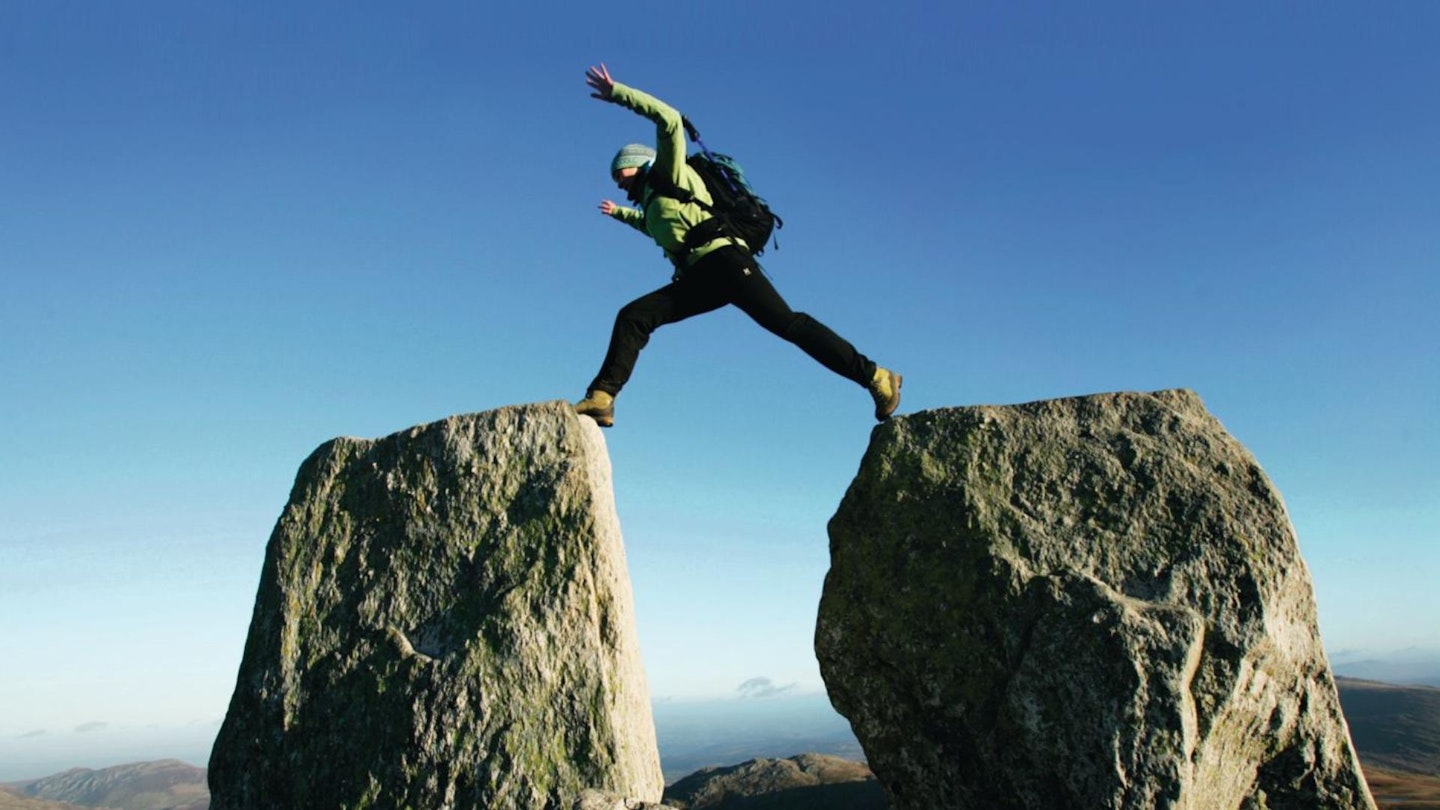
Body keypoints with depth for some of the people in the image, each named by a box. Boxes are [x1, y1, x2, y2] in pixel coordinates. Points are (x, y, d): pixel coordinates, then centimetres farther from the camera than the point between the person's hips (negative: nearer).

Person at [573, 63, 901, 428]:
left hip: (722, 260, -8)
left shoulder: (670, 172, 13)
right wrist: (619, 212, 71)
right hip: (698, 276, 8)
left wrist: (617, 92, -1)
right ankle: (601, 398, -8)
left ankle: (875, 377, -17)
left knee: (788, 323, -18)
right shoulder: (652, 202, 35)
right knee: (631, 317, -2)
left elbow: (669, 119, -4)